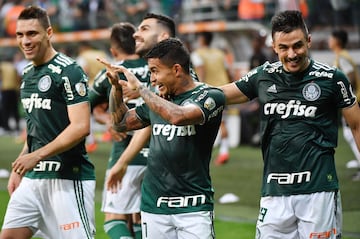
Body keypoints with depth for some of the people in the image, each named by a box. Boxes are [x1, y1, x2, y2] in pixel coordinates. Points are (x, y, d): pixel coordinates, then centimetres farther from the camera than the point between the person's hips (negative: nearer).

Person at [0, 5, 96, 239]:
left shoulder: (69, 71, -11)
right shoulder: (28, 74, 15)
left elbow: (81, 127, -19)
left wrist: (37, 156, -21)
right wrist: (19, 169, 18)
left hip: (68, 178, -8)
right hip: (33, 177, 9)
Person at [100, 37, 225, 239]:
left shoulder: (210, 96, -7)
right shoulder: (158, 99, 12)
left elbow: (178, 116, -27)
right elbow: (122, 123, 26)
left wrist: (139, 87, -18)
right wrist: (116, 87, 12)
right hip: (154, 206, 5)